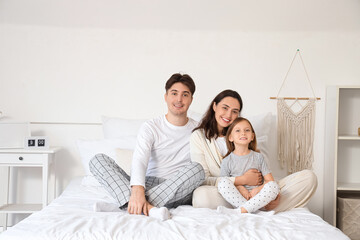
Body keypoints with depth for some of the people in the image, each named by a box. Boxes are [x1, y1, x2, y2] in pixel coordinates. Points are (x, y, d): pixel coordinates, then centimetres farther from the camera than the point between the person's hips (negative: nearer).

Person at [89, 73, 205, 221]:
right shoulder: (151, 127, 5)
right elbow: (139, 160, -13)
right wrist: (137, 189, -33)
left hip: (178, 194, 0)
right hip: (147, 185, 0)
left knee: (196, 168, -32)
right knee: (98, 160, -17)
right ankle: (147, 208, -42)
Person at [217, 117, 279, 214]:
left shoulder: (258, 157, 9)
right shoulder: (227, 161, 5)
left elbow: (270, 180, 5)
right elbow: (223, 184, 1)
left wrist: (258, 189, -14)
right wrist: (239, 187, -16)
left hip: (256, 197, 2)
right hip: (236, 197, -1)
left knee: (274, 186, -27)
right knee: (223, 181, -26)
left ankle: (239, 211, -34)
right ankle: (250, 208, -33)